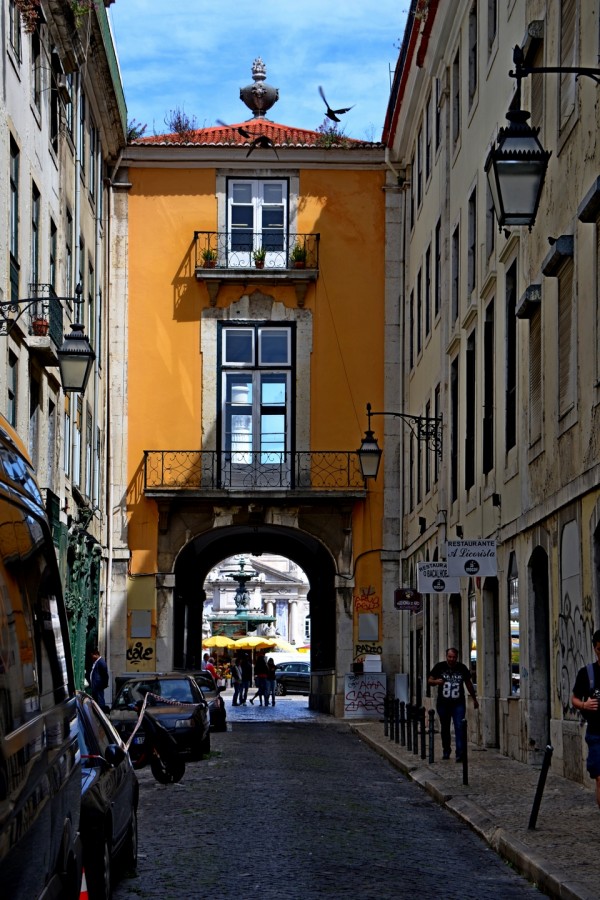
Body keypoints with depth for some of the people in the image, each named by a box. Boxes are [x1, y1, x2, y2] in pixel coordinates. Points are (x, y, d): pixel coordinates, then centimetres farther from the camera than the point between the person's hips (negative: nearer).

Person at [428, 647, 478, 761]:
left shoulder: (462, 668, 2)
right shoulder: (439, 667, -2)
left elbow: (468, 684, 15)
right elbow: (429, 681, 0)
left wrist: (474, 699, 22)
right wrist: (436, 681, -24)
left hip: (458, 704, -1)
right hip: (443, 704, 1)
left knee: (459, 728, -12)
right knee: (445, 728, 11)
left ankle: (460, 753, -16)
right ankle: (446, 751, 26)